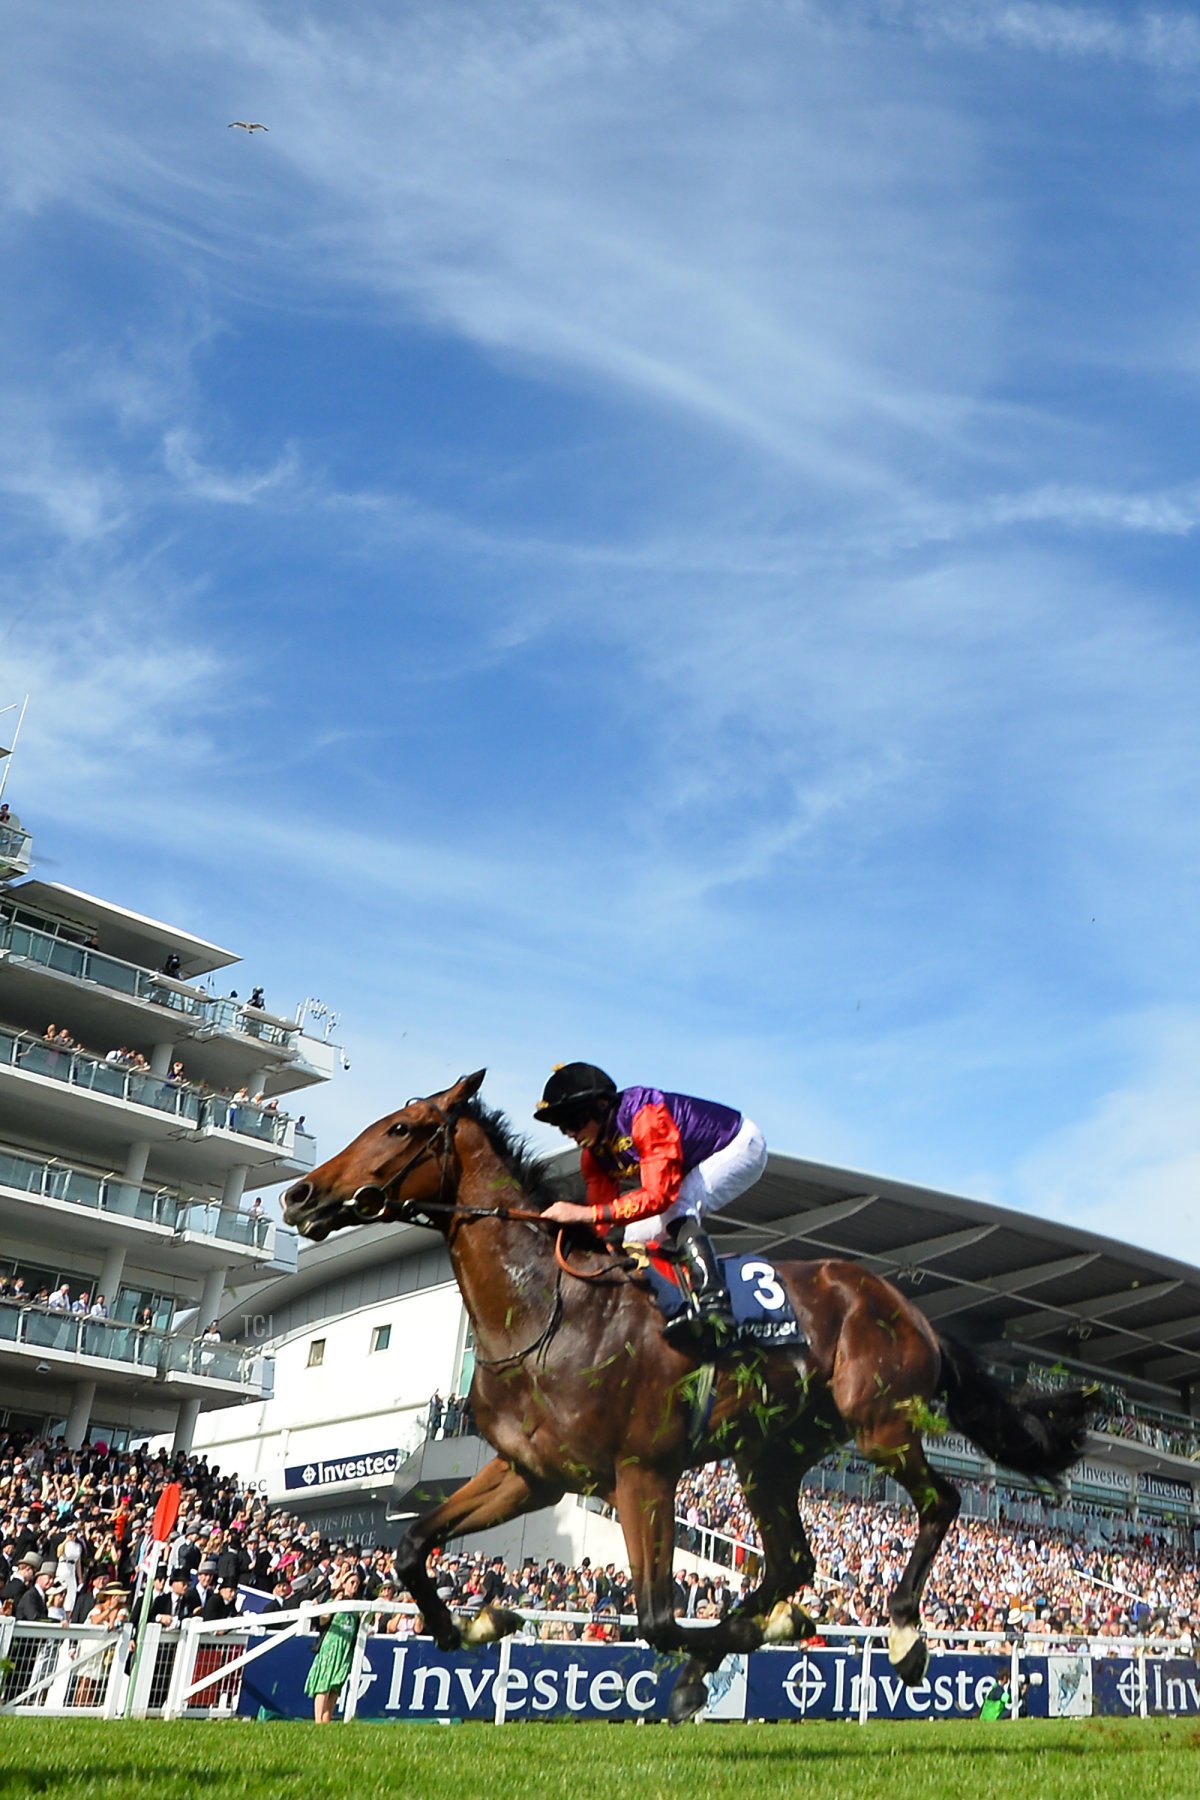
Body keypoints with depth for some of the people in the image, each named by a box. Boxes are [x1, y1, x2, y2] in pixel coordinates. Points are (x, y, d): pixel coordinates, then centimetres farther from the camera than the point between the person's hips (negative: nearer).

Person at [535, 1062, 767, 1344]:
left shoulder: (646, 1116, -36)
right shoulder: (592, 1154, -9)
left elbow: (658, 1195, -42)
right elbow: (604, 1206, -8)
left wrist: (585, 1214, -47)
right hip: (698, 1168, 9)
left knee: (677, 1208, -32)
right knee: (636, 1237, -1)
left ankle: (713, 1306, -42)